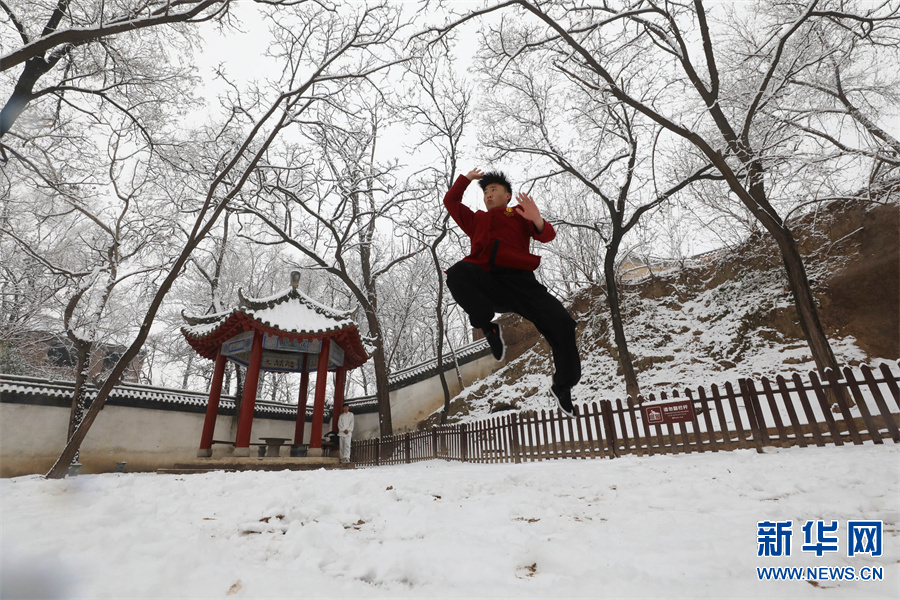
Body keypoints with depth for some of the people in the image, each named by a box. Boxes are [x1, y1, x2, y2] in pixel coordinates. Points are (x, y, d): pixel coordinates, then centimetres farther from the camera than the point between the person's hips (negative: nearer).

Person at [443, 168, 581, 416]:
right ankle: (488, 327, -19)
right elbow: (451, 201, 41)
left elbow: (547, 236, 10)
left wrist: (537, 220, -9)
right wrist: (466, 178, 43)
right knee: (457, 272, -32)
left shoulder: (519, 213, 25)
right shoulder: (477, 219, 32)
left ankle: (563, 387, 2)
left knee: (561, 322, -19)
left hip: (519, 280, -1)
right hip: (486, 283, 1)